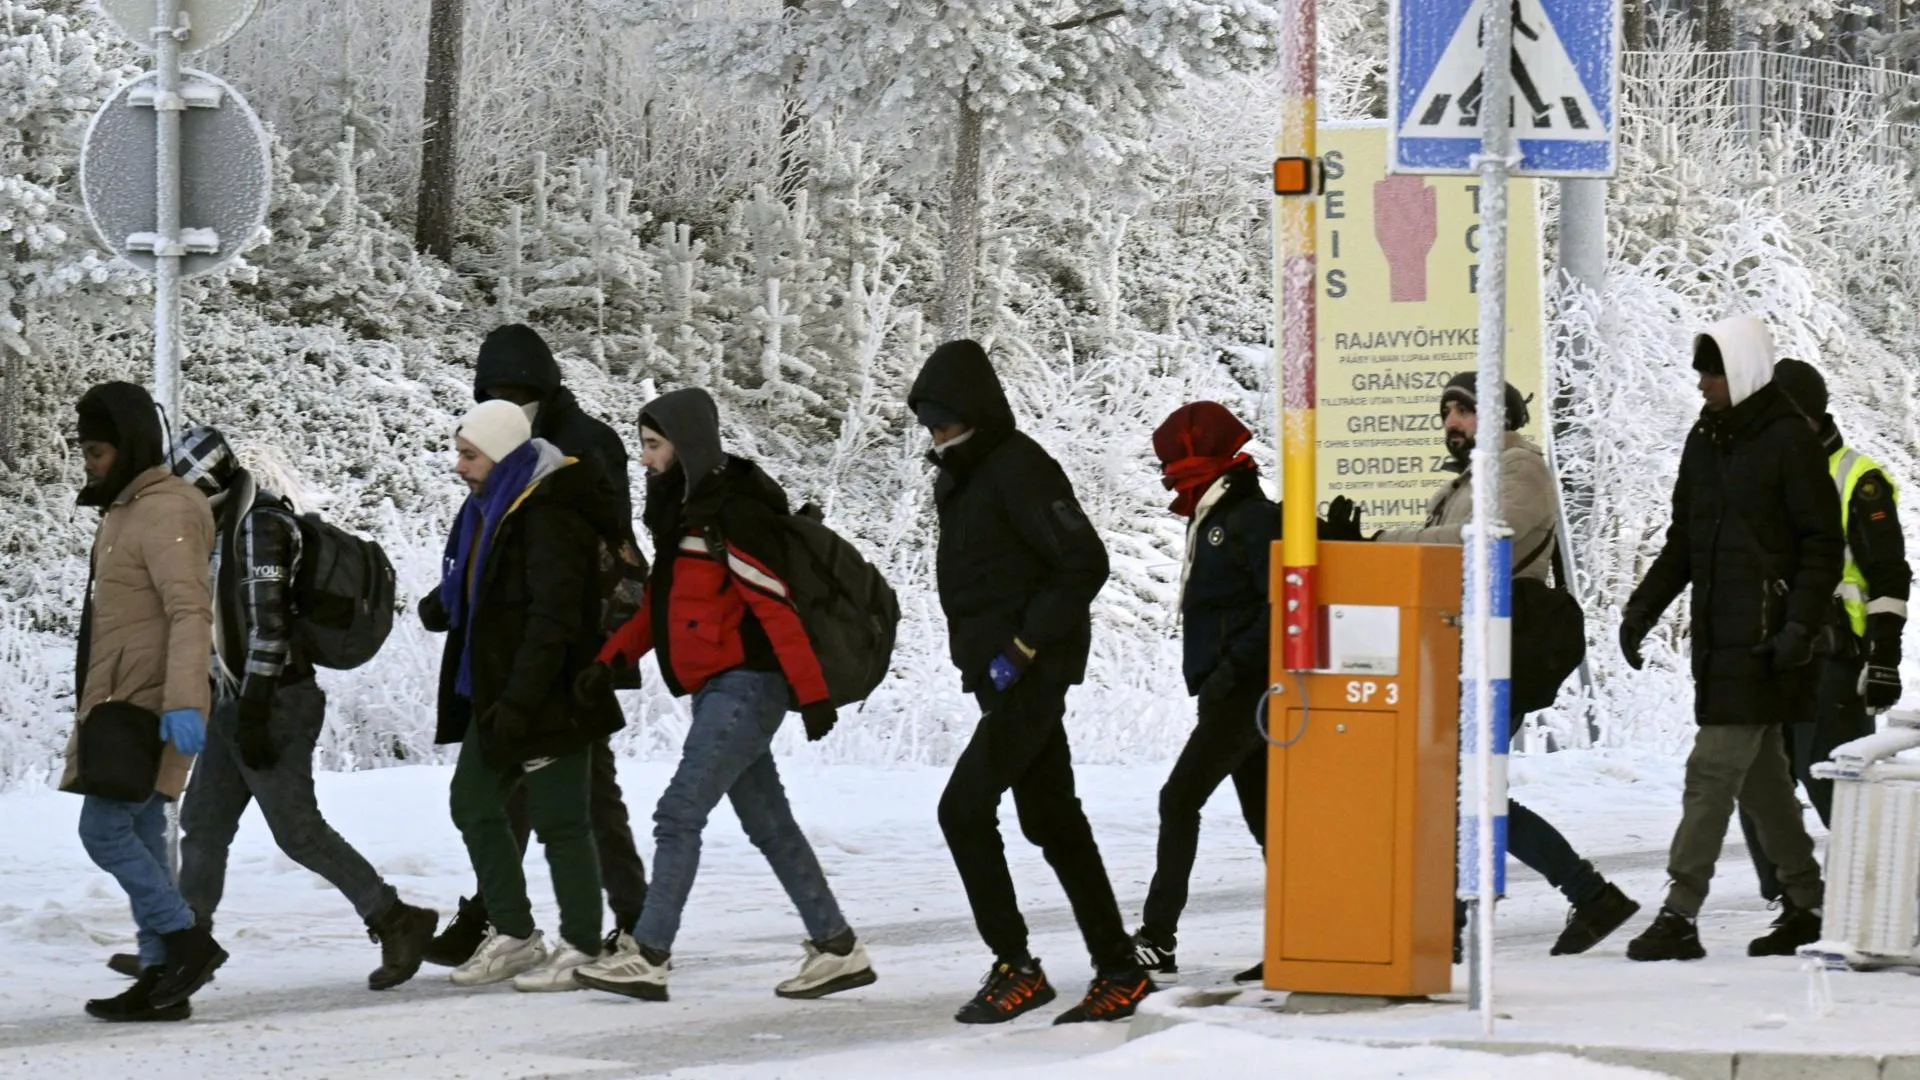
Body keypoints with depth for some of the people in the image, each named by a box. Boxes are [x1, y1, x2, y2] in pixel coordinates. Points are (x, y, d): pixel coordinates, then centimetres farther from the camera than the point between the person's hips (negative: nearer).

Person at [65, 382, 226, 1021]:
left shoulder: (164, 512, -14)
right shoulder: (126, 511, 18)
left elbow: (190, 612, -24)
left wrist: (184, 701, -34)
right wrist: (92, 707, 25)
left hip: (149, 708, -10)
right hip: (121, 704, 10)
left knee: (105, 830, -12)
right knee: (139, 839, 8)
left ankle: (187, 941, -6)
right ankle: (160, 980, 9)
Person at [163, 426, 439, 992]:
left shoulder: (259, 525, -15)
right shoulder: (226, 526, 15)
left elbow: (268, 625, -21)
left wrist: (253, 714, -23)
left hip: (272, 705, -10)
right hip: (235, 705, 10)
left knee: (297, 830, -9)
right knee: (203, 823, 10)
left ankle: (396, 922, -4)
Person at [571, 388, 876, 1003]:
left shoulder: (731, 514, -16)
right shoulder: (684, 510, 14)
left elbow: (776, 607, -20)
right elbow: (660, 602, 21)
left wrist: (812, 694, -22)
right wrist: (613, 658, 8)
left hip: (744, 686, -10)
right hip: (719, 691, 10)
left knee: (679, 814, -12)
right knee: (767, 824, 11)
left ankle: (648, 956, -11)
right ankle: (837, 948, 16)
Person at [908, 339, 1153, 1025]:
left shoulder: (1019, 469, -15)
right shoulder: (959, 475, 14)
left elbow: (1085, 562, -20)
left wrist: (1025, 645, -21)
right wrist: (975, 650, 13)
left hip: (1029, 674, -10)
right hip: (1001, 674, 10)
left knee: (964, 807, -14)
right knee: (1053, 821, 11)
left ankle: (1015, 968, -9)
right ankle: (1118, 973, 17)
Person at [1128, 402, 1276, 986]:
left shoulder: (1253, 520, -14)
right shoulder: (1214, 521, 17)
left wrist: (1232, 666, -23)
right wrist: (1218, 675, 14)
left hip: (1248, 692, -10)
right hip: (1235, 695, 10)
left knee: (1179, 801, -12)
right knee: (1263, 815, 10)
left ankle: (1157, 942, -14)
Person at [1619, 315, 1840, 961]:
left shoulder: (1789, 441, -8)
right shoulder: (1705, 441, 15)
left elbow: (1823, 545, -9)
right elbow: (1682, 542, 21)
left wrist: (1800, 625, -17)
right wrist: (1642, 609, 12)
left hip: (1763, 639, -8)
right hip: (1717, 635, 8)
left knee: (1714, 768, -12)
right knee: (1757, 773, 12)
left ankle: (1680, 916, -13)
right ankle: (1808, 903, 21)